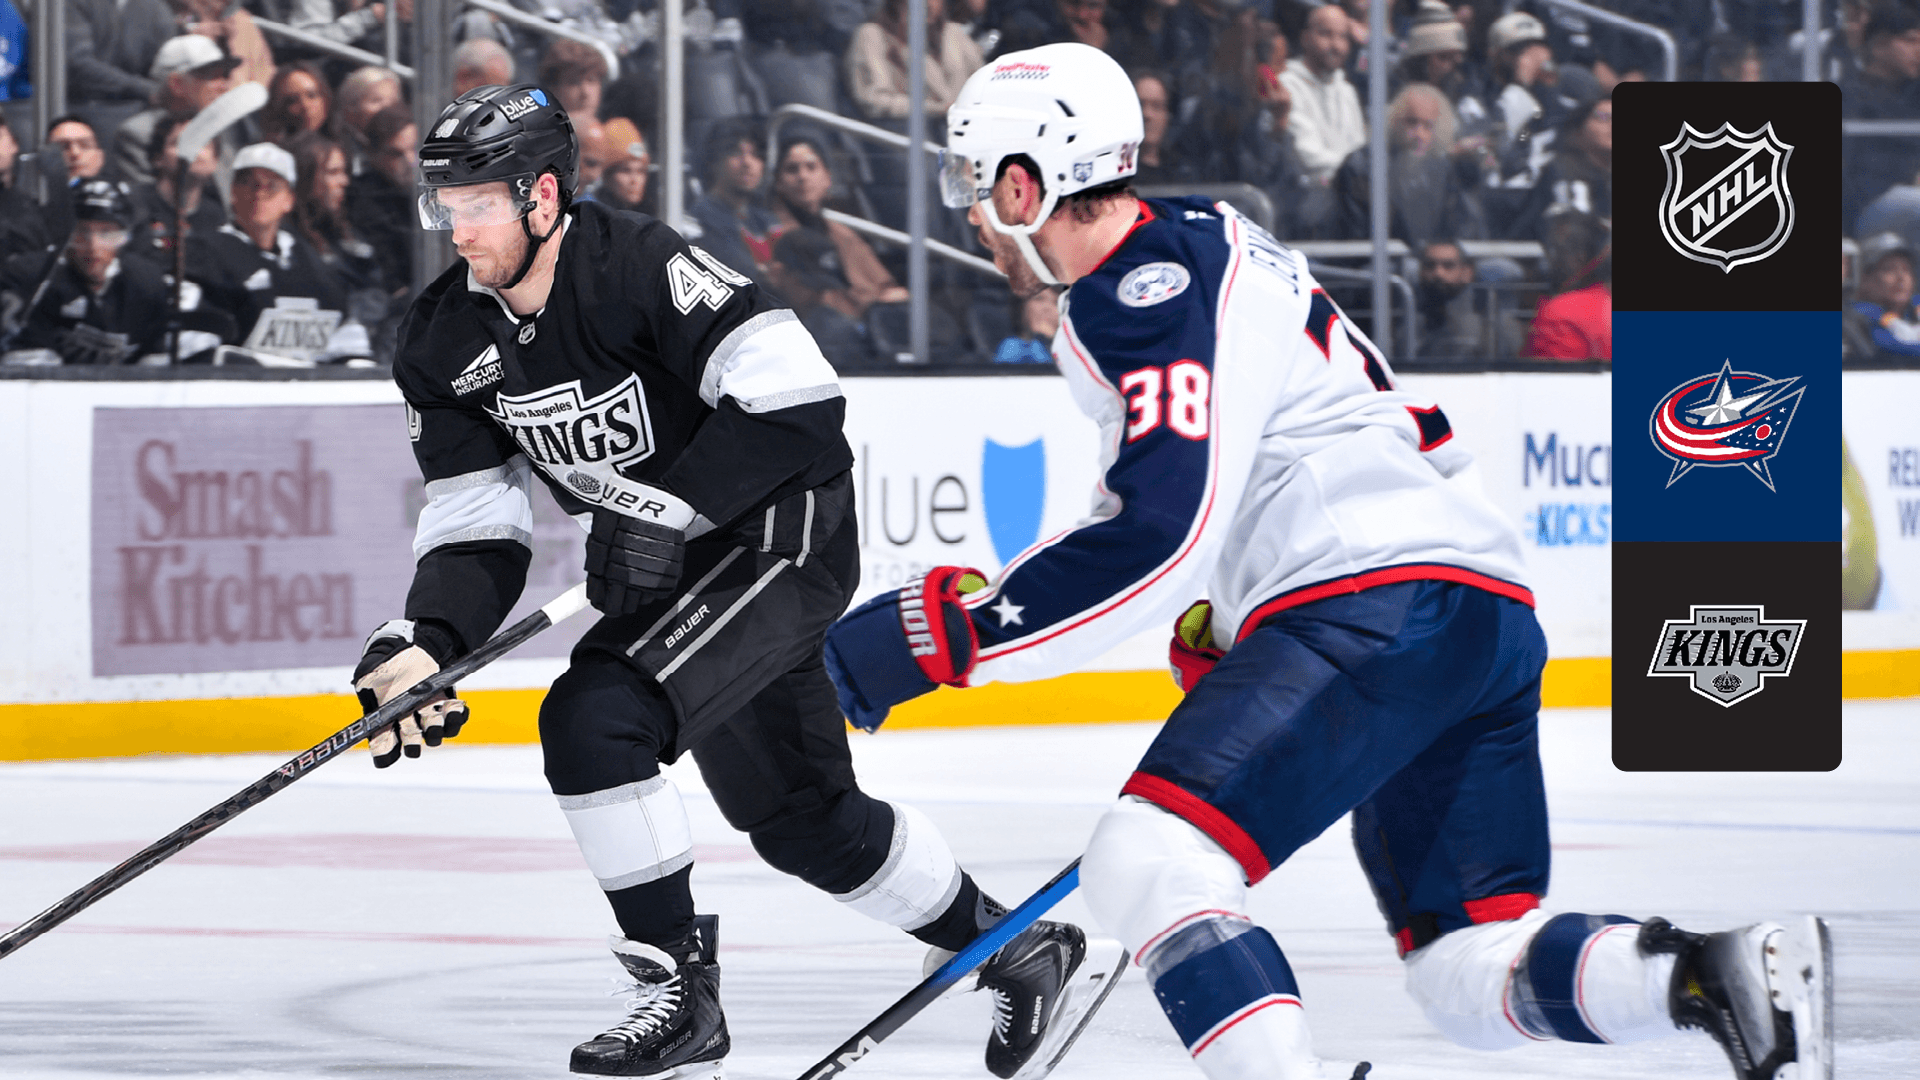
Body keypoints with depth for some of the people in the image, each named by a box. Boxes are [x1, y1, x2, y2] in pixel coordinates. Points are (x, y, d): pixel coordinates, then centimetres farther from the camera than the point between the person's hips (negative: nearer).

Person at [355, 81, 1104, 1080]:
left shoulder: (636, 267, -25)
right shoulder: (447, 343, -3)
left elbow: (797, 398, -30)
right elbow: (474, 527, -1)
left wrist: (671, 504, -31)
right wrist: (424, 643, -18)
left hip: (780, 536, -8)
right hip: (657, 566, 8)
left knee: (595, 720, -26)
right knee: (802, 819, 17)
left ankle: (679, 991, -15)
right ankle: (1015, 945, 37)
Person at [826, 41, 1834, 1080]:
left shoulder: (1160, 291, -9)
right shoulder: (1197, 246, 23)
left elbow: (1158, 537, -19)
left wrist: (947, 629, -15)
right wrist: (1216, 628, 35)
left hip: (1377, 604, -11)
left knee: (1146, 863, -18)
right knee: (1468, 974, 10)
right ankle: (1732, 971, -10)